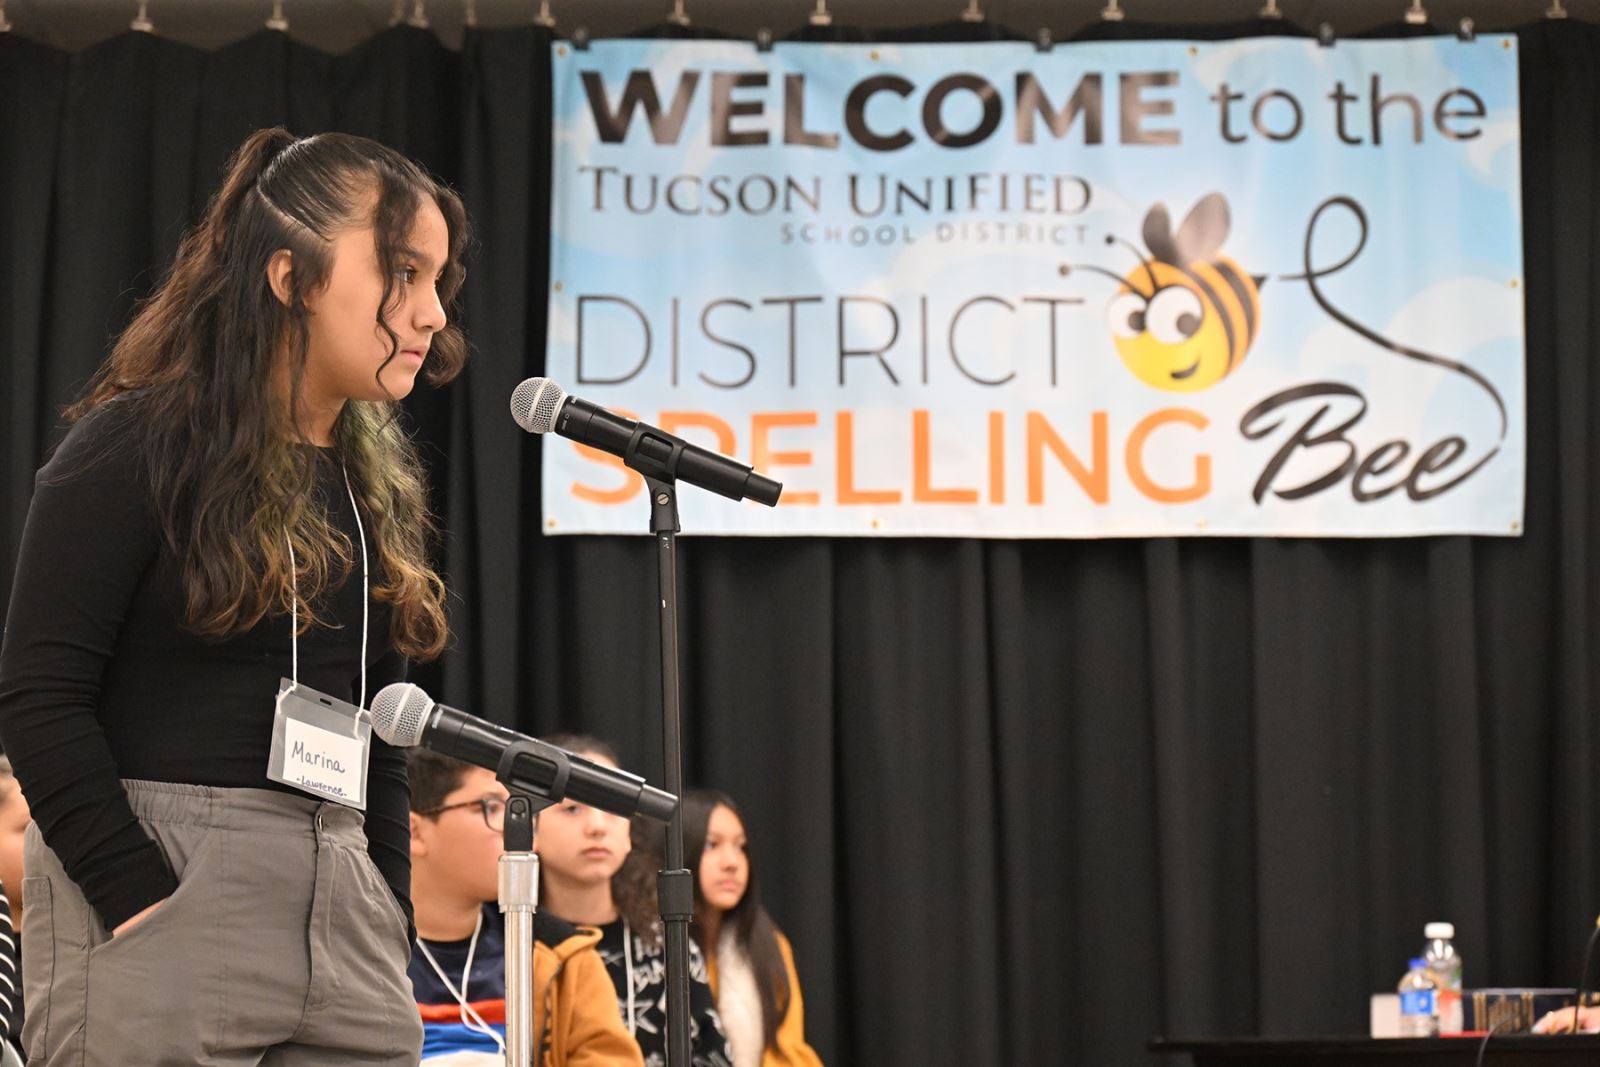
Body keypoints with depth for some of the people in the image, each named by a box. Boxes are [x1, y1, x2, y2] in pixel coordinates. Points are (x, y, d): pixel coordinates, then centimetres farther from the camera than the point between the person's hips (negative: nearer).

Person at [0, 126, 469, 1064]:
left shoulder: (379, 486, 17)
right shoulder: (142, 444, -4)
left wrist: (394, 932, 10)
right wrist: (139, 904, -17)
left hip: (341, 916, 6)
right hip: (160, 904, -6)